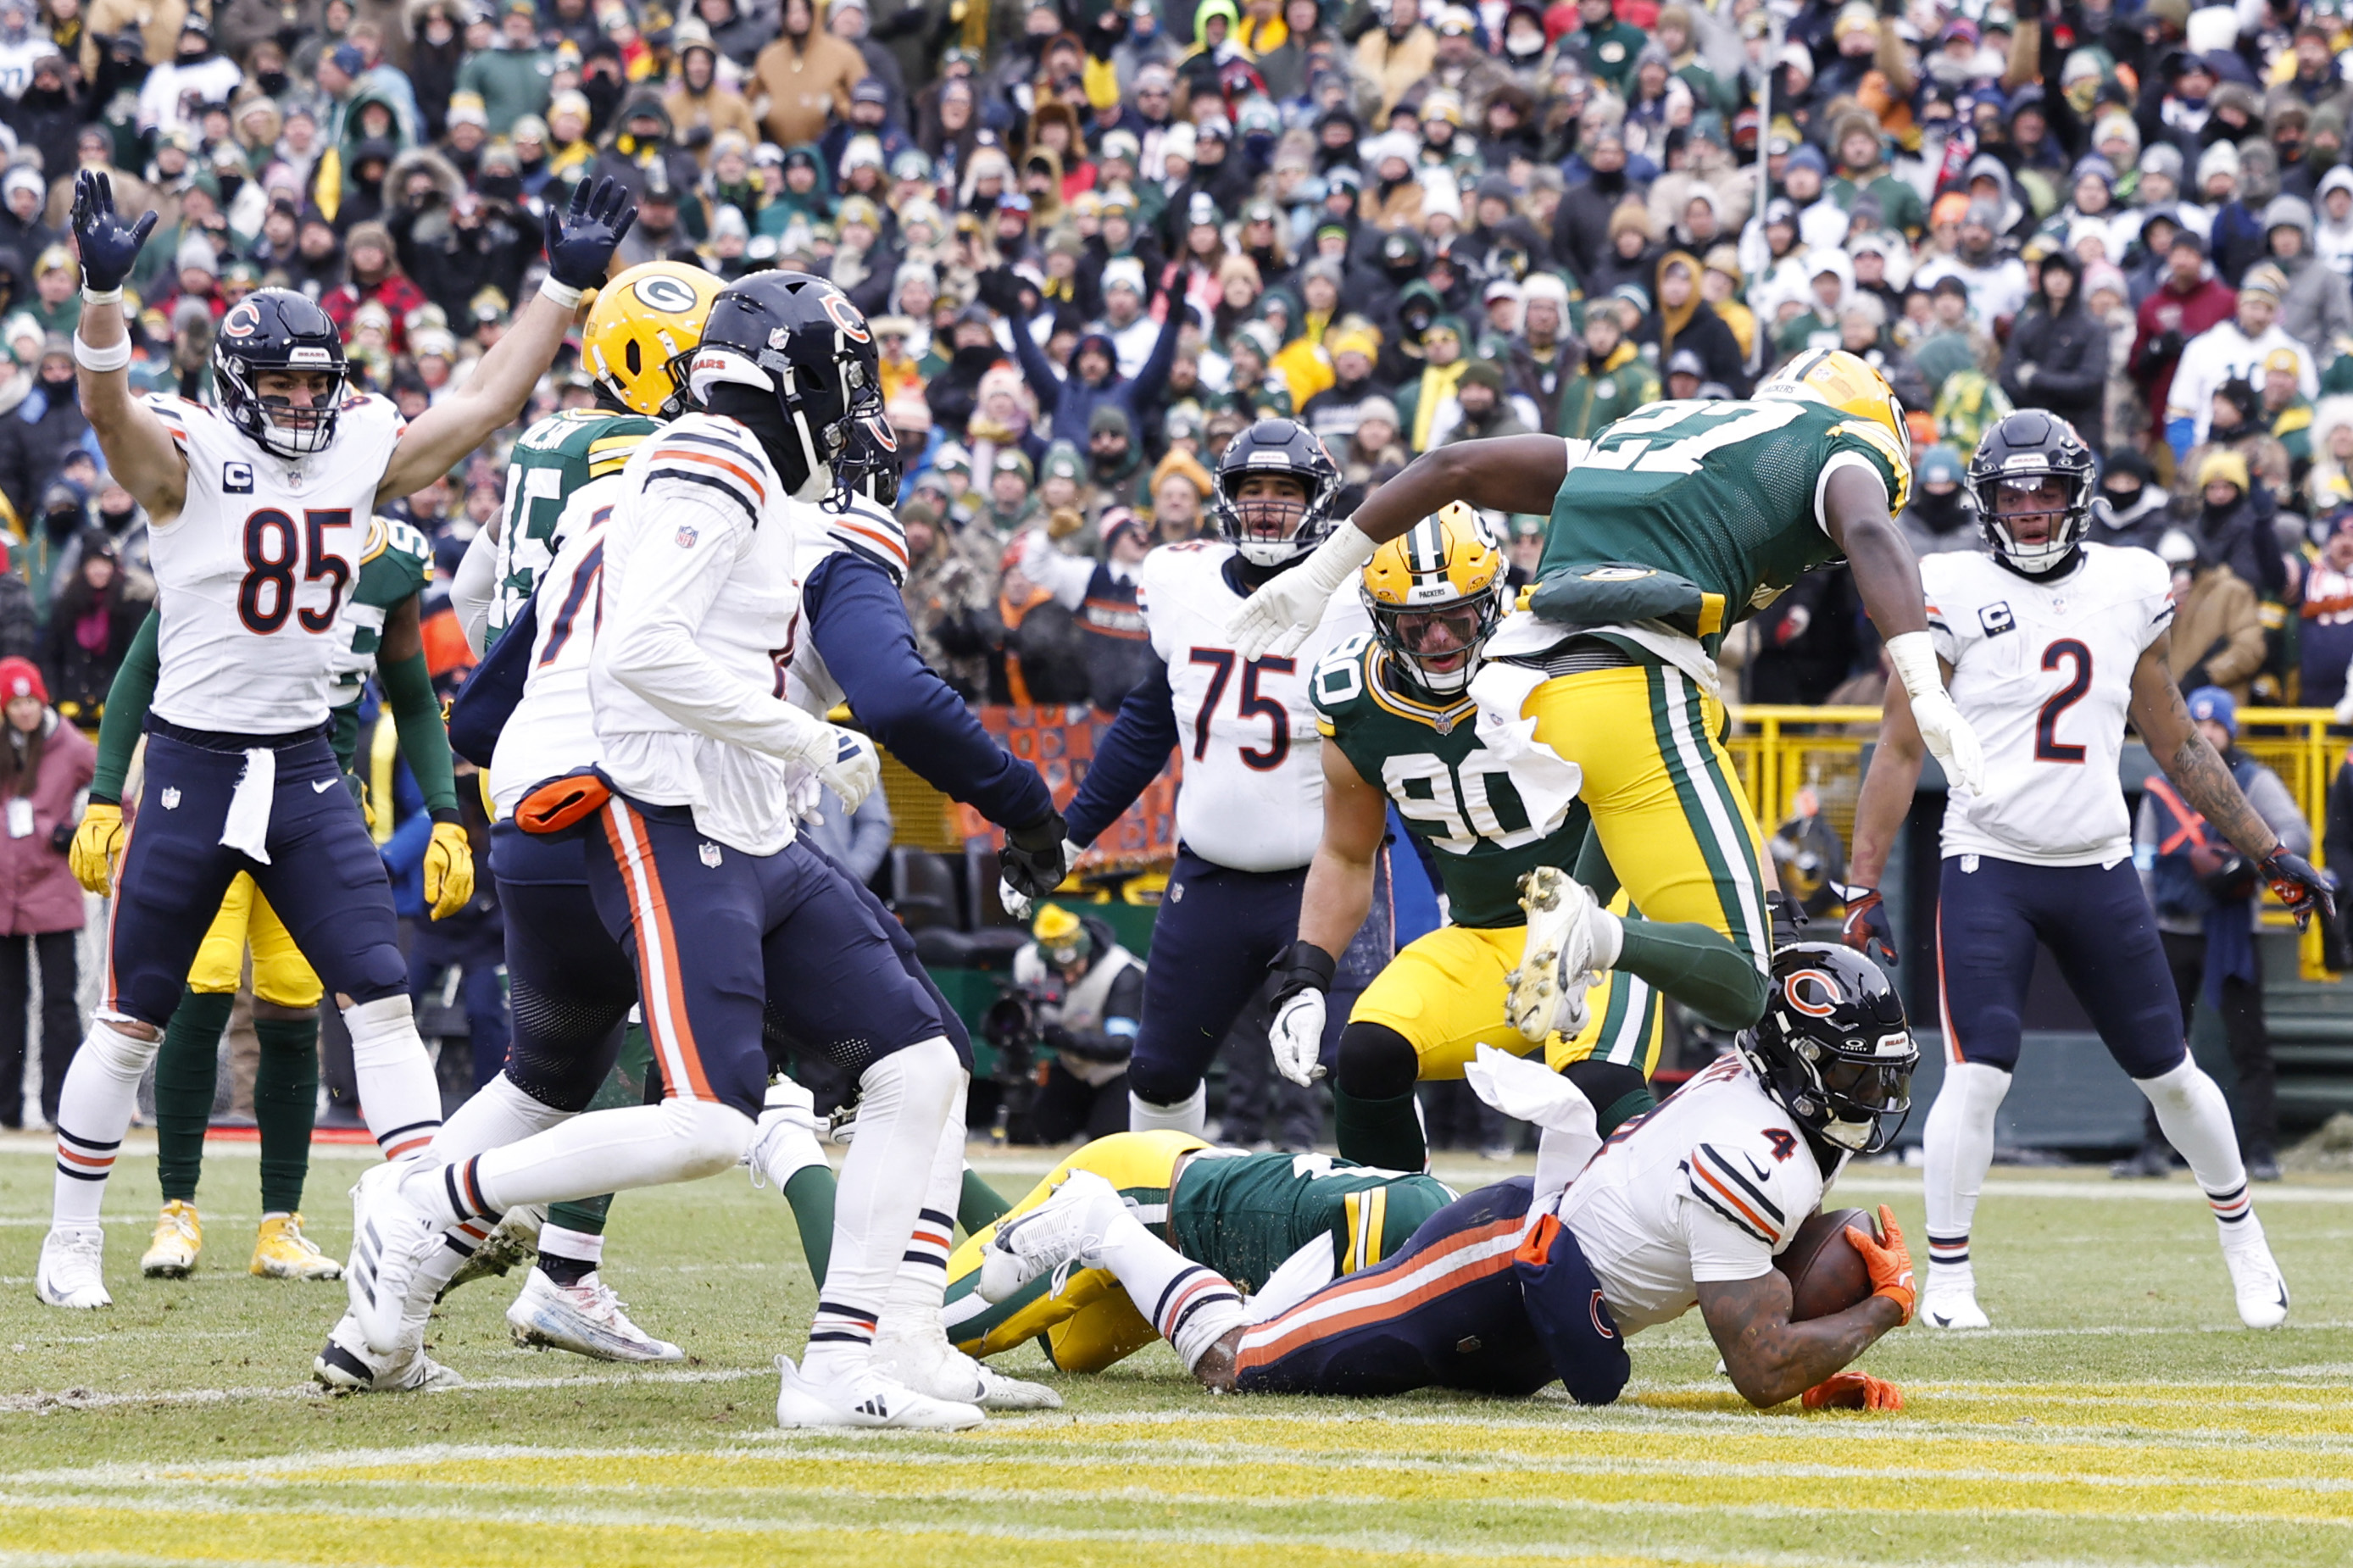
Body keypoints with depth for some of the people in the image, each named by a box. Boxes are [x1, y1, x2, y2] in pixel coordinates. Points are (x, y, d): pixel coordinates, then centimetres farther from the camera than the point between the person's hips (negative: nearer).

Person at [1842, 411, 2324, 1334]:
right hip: (1989, 868, -3)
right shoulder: (1956, 596, -5)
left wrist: (2269, 852, 15)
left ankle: (2243, 1240, 30)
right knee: (1977, 1075, -15)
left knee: (2168, 1073, 10)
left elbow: (2174, 743, 16)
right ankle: (1947, 1281, -2)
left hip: (2099, 872, 3)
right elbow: (1900, 748, -3)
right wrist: (1862, 888, -8)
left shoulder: (2129, 590, 6)